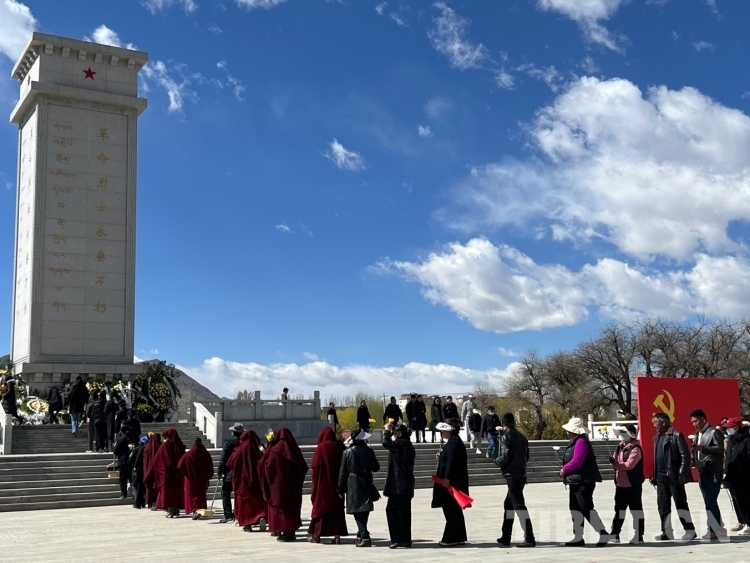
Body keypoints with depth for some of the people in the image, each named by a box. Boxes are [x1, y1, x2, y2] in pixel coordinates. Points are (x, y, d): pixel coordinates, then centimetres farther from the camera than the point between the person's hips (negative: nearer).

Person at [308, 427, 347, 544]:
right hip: (337, 483, 3)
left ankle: (316, 534, 11)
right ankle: (337, 535, 2)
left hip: (323, 483, -3)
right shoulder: (338, 447, 0)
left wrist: (316, 481, 0)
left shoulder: (321, 448, -12)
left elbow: (315, 466, -13)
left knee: (320, 506, 8)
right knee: (337, 508, 7)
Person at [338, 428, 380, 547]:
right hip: (366, 485, 2)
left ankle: (364, 537, -14)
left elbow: (343, 472, -2)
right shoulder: (368, 451, -3)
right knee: (364, 512, 15)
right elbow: (376, 468, 4)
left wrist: (341, 489, 4)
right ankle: (361, 535, 25)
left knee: (358, 512, -3)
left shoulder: (347, 452, -3)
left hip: (353, 486, -2)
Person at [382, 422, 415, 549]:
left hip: (399, 484, -10)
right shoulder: (408, 445, 17)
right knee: (404, 511, 11)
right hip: (406, 484, 10)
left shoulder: (401, 443, -13)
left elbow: (386, 443, -17)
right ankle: (406, 539, 13)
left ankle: (398, 539, -11)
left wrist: (387, 431, -3)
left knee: (391, 509, -7)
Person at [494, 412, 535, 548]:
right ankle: (505, 538, 23)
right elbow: (526, 456, 15)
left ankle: (529, 539, -8)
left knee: (519, 506, -7)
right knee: (508, 505, 17)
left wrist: (497, 461, 0)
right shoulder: (521, 436, 12)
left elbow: (505, 456, -18)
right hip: (521, 474, 9)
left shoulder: (506, 436, -12)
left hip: (512, 475, -9)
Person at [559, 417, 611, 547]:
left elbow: (577, 461, -25)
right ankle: (578, 538, 17)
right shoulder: (574, 442, 16)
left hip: (583, 481, -11)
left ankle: (603, 534, -4)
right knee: (575, 508, 12)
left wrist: (564, 469, -13)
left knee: (587, 508, -10)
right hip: (575, 481, 11)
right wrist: (565, 469, 6)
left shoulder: (581, 442, -17)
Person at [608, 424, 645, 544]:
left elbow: (629, 464, -25)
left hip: (633, 485, -8)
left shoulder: (635, 449, -14)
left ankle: (638, 536, 11)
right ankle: (614, 534, 18)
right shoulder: (620, 446, 13)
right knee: (619, 510, 12)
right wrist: (613, 461, -8)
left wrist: (615, 464, -14)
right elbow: (616, 461, 15)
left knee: (636, 511, 4)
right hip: (620, 485, 8)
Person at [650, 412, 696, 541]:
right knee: (663, 505, 8)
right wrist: (654, 475, 13)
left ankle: (690, 530, 12)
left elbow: (685, 455, -13)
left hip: (674, 476, -7)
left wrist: (682, 473, -17)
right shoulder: (657, 437, 14)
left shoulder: (676, 435, -9)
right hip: (661, 477, 8)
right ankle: (667, 532, 14)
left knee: (681, 504, 1)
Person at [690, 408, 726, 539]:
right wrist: (693, 460, 3)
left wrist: (702, 448, -27)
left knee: (711, 502, -10)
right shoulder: (696, 435, 16)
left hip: (714, 473, -8)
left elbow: (719, 448, -19)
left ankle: (715, 530, -3)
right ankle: (718, 528, 17)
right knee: (709, 502, 10)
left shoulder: (714, 432, -8)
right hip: (702, 473, 8)